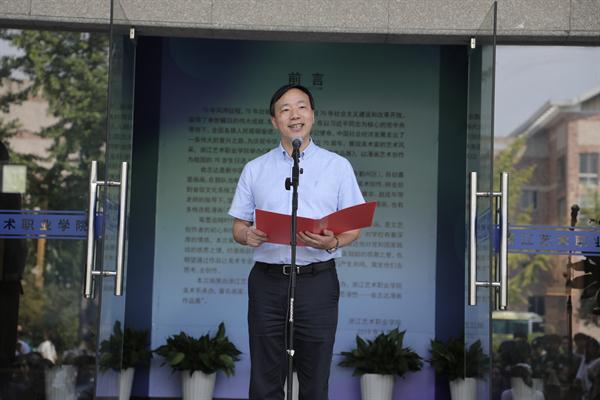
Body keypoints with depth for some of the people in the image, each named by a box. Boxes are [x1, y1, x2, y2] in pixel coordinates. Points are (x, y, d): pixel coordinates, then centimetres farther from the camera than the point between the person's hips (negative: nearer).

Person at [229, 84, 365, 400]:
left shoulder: (337, 166, 7)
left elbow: (353, 228, 6)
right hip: (267, 282, 1)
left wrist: (332, 242, -16)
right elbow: (237, 227, 12)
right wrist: (248, 235, -12)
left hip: (317, 282, -1)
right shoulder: (255, 170, 12)